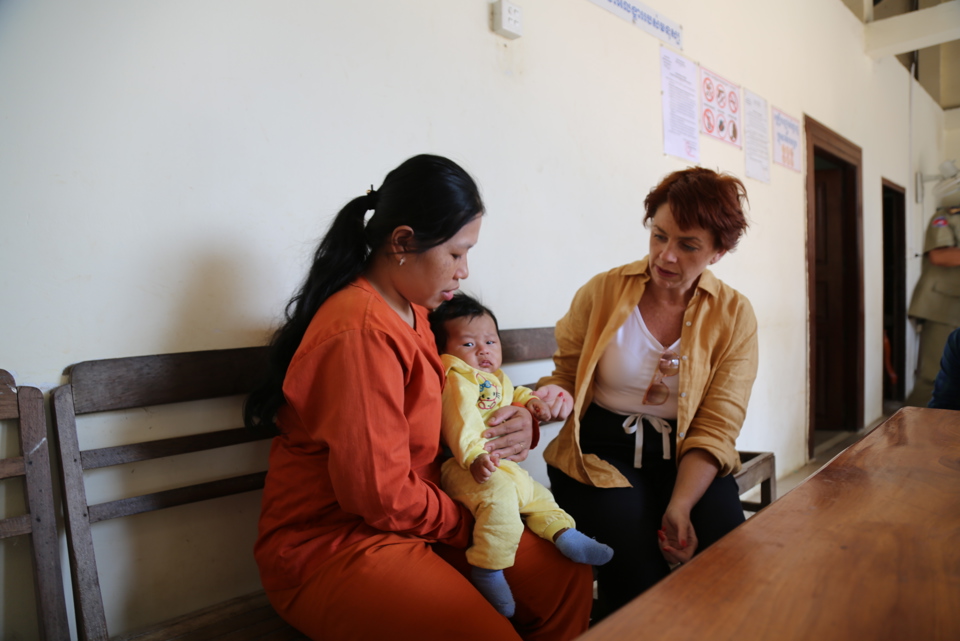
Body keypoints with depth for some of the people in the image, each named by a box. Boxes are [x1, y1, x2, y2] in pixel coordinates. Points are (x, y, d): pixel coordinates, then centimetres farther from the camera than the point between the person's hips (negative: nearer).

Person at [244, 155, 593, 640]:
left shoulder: (412, 309, 7)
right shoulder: (361, 334, -24)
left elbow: (441, 410, 16)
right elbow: (382, 496, -23)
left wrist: (513, 425, -4)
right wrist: (469, 523, -7)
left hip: (411, 518, 9)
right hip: (331, 545, -8)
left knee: (566, 575, 0)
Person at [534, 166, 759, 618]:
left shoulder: (734, 315, 1)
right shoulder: (601, 292, -2)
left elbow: (716, 427, -5)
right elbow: (565, 376, 5)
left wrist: (679, 507, -18)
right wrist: (555, 398, -21)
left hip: (685, 459, 2)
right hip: (603, 450, -1)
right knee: (639, 581, -23)